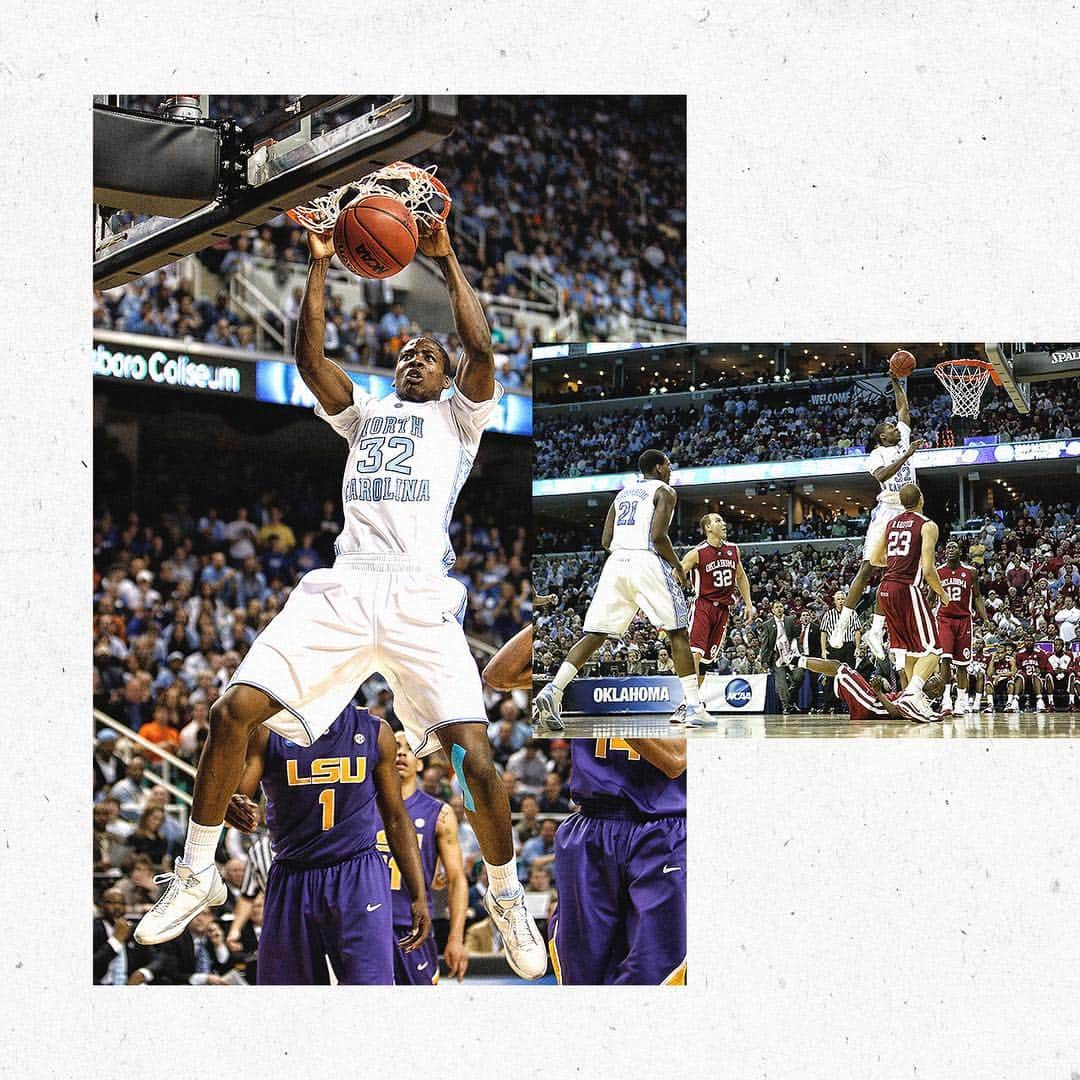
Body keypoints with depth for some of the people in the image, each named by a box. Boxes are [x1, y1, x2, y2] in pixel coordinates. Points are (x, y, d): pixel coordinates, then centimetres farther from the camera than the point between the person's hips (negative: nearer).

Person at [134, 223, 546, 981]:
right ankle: (197, 874, 6)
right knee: (235, 713, -11)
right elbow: (309, 355, 11)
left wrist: (446, 258, -4)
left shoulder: (457, 416, 17)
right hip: (343, 587, 3)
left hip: (421, 597, -3)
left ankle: (507, 896, 6)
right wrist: (321, 264, 5)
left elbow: (482, 349, -2)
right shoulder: (364, 411, 26)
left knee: (474, 755, -17)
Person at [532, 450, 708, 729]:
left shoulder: (623, 493, 24)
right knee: (678, 633, 5)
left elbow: (606, 541, 17)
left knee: (594, 635, 3)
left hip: (616, 561, 5)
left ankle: (551, 693, -16)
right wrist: (678, 566, 3)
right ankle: (694, 708, -1)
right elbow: (658, 536, -10)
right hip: (648, 562, -5)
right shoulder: (664, 491, 4)